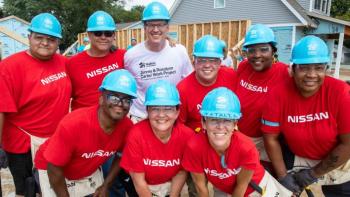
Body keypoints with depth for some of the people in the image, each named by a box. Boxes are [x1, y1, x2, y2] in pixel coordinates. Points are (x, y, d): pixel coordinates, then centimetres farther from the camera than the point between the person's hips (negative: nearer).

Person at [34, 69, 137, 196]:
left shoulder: (127, 126, -21)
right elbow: (54, 168, -24)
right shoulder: (73, 124, -35)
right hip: (52, 172, -4)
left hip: (89, 172, 4)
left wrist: (106, 185, -5)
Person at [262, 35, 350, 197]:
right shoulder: (279, 95, -21)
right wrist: (282, 175, -10)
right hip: (296, 157, 1)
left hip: (336, 164, 0)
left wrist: (313, 173, -14)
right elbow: (270, 138, -12)